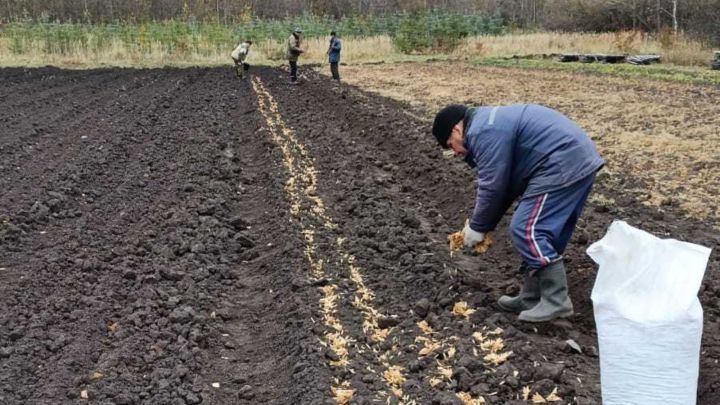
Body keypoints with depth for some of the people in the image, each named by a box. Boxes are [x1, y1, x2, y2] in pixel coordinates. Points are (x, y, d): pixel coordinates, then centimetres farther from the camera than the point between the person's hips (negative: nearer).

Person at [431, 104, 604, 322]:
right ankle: (532, 297, 22)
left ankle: (556, 302, -6)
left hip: (563, 166, -11)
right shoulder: (491, 123, 22)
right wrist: (481, 225, 21)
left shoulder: (483, 133, -12)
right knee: (540, 232, 15)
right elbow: (505, 185, 24)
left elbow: (492, 188, -12)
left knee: (526, 230, -9)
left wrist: (477, 227, 2)